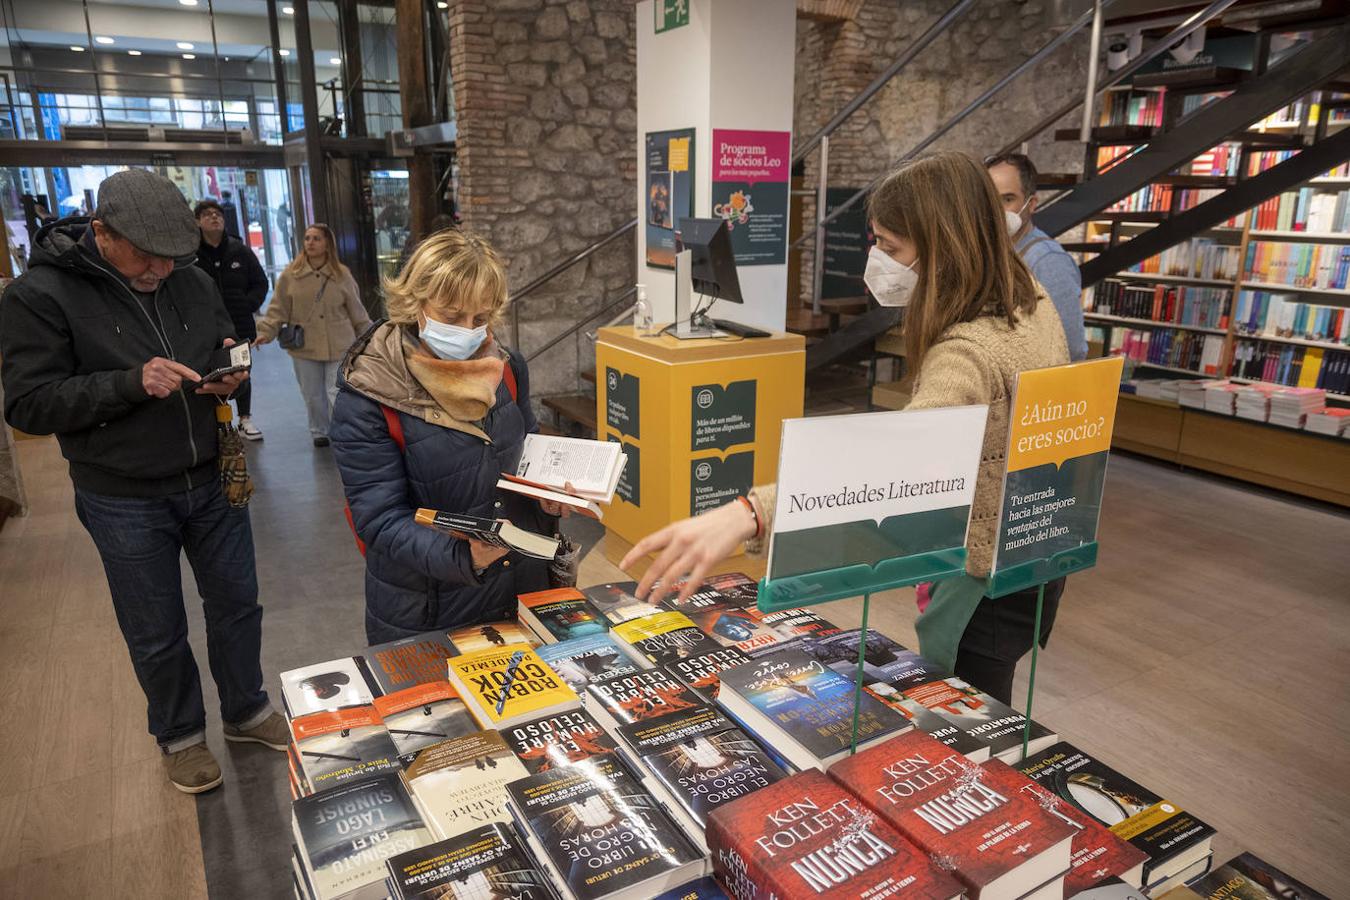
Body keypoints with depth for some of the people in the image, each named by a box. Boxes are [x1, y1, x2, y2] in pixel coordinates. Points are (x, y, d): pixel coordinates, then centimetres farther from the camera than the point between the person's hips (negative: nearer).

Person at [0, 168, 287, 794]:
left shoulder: (191, 281, 0)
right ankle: (180, 735, 37)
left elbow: (228, 348, 14)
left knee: (237, 605, 17)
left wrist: (230, 377, -11)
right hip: (125, 502, -4)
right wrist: (132, 383, -29)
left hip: (213, 481, 4)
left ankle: (246, 710, 40)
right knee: (157, 636, 12)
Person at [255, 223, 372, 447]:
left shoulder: (342, 275, 0)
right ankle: (319, 432, 32)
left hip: (338, 346, -1)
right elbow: (278, 309, 1)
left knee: (337, 393, -3)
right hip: (304, 347, 1)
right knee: (313, 395, 12)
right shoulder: (291, 274, -1)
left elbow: (357, 311, 7)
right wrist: (265, 332, -9)